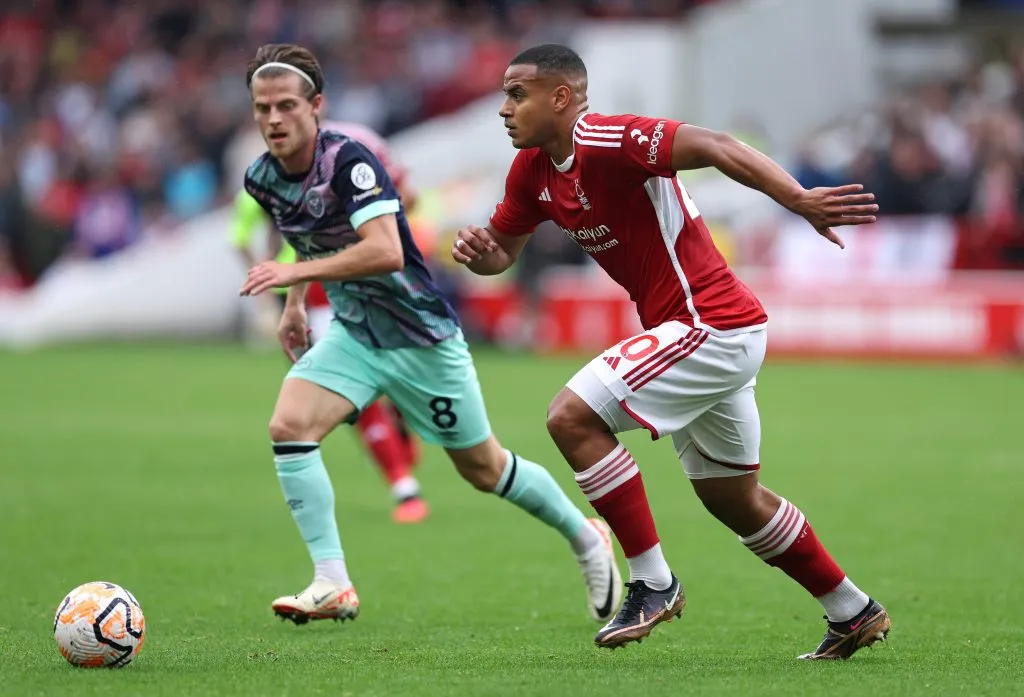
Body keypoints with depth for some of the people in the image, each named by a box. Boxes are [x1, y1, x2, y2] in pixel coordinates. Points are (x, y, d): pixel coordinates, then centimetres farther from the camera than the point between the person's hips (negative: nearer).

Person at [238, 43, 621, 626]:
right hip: (352, 332, 6)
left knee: (483, 468, 8)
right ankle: (333, 585, -16)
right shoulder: (263, 179, -3)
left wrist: (295, 273, -43)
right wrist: (295, 305, 18)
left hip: (421, 333, -6)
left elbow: (385, 251, -40)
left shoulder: (349, 161, -26)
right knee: (289, 426, -19)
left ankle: (586, 538, 33)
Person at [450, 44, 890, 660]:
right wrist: (476, 250, -7)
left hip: (709, 325, -10)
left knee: (572, 418, -17)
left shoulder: (606, 141, -20)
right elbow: (502, 249, 19)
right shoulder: (533, 170, 8)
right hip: (713, 333, 10)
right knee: (734, 500, 20)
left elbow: (713, 147, -31)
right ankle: (854, 613, 33)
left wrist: (798, 200, -43)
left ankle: (653, 583, -10)